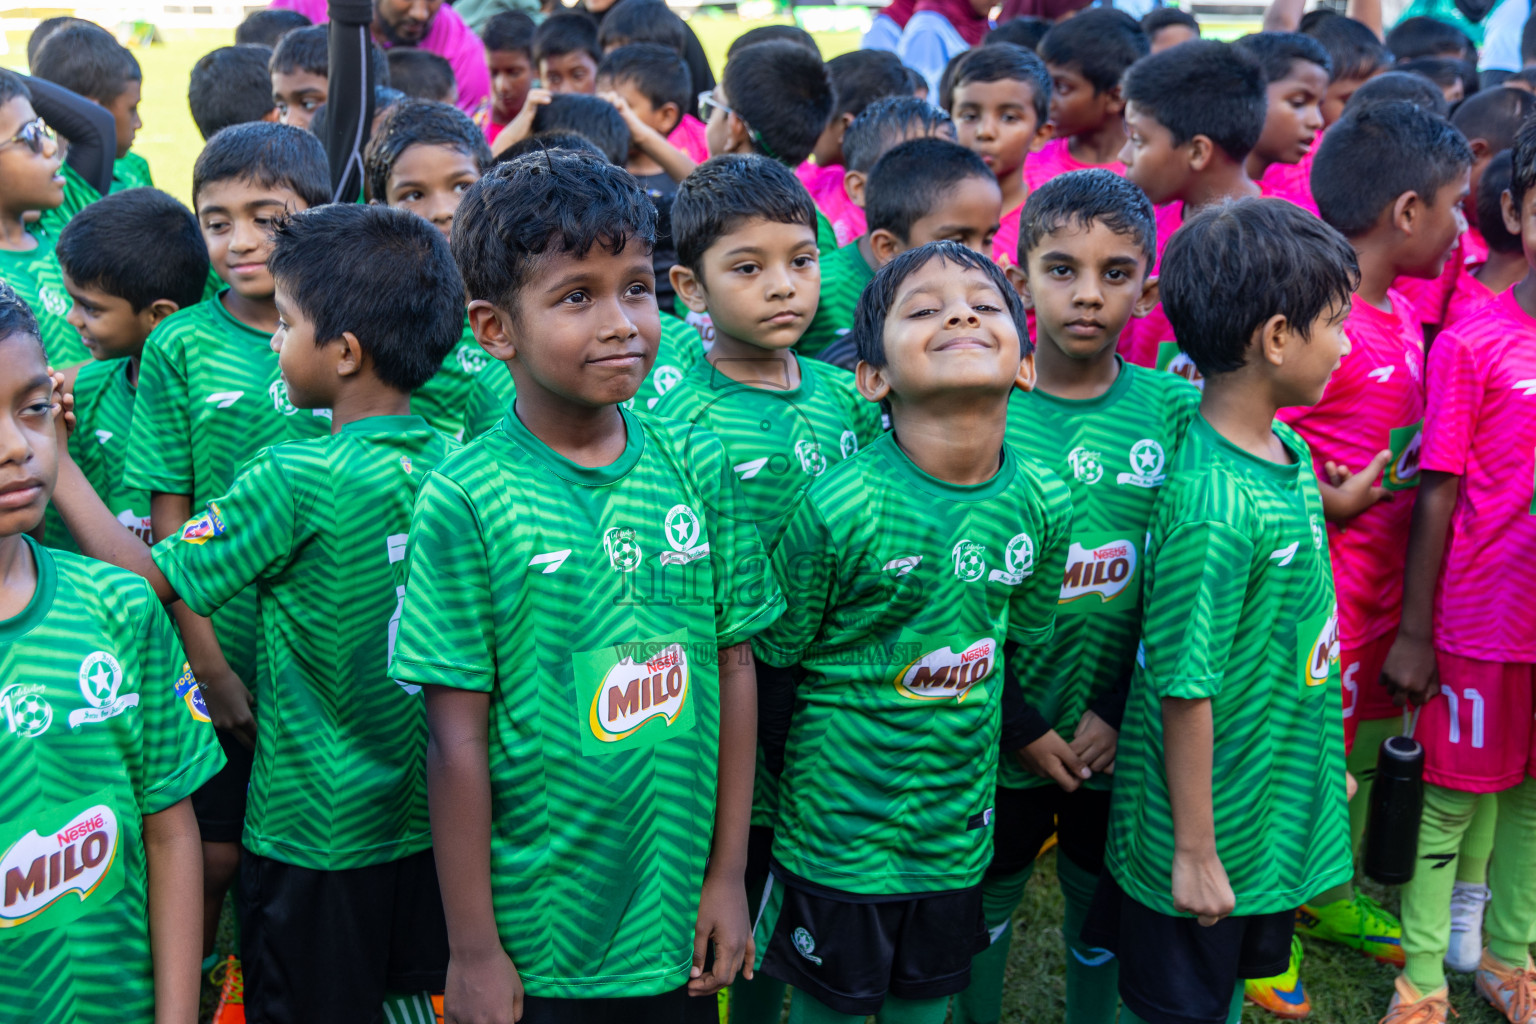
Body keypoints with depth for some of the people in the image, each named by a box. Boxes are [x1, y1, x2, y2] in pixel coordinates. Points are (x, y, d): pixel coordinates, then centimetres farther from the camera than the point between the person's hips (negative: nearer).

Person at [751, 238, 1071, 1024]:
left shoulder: (1043, 503, -8)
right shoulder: (841, 508, -22)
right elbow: (774, 662, -9)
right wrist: (789, 776, 1)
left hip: (960, 824, 4)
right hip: (839, 831, -4)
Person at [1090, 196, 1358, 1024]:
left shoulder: (1290, 452, -2)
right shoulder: (1211, 504, -30)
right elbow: (1184, 687, -25)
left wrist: (1325, 761, 18)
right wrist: (1194, 852, -18)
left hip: (1280, 815, 8)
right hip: (1214, 830, -8)